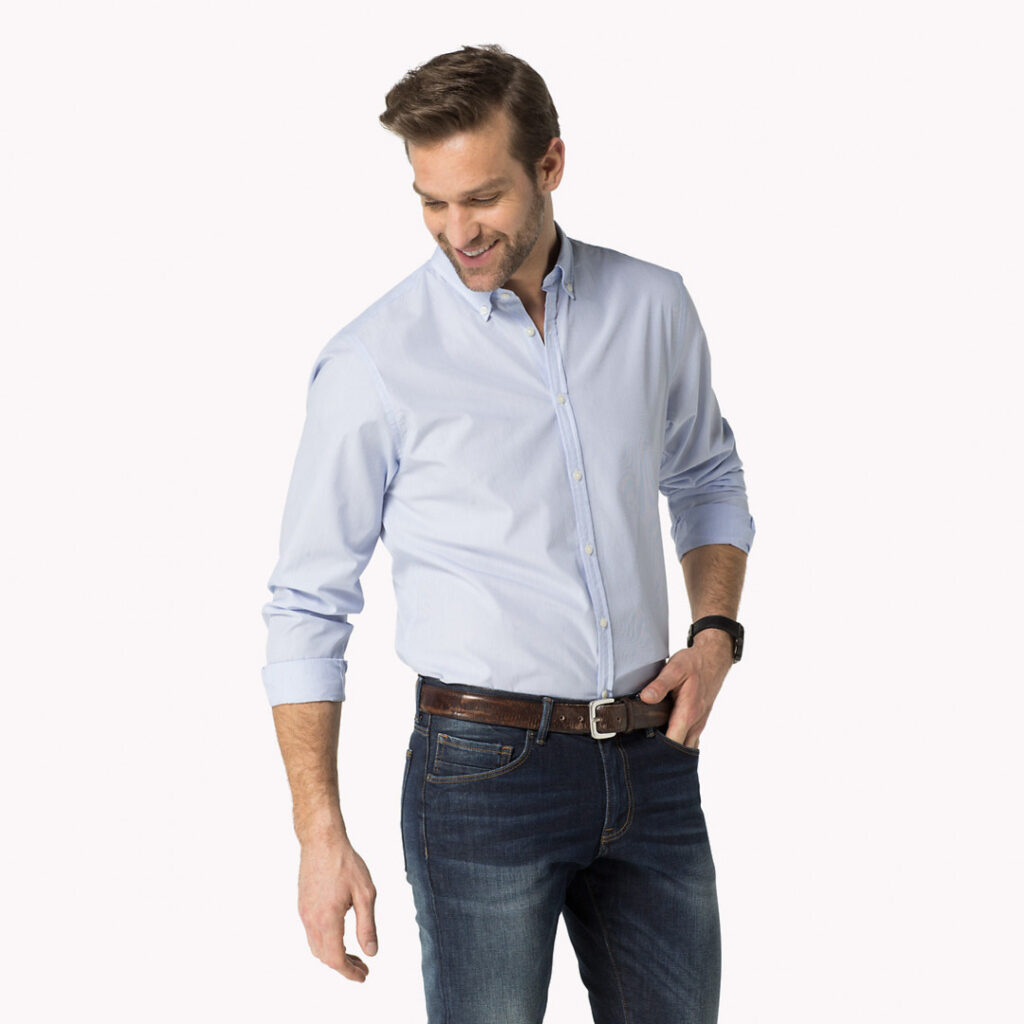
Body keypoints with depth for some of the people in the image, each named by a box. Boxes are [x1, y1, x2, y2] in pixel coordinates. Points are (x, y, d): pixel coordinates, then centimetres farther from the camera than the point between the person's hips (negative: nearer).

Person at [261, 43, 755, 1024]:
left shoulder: (653, 307, 3)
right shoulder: (373, 364, -8)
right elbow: (307, 608, -3)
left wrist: (714, 634, 2)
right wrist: (321, 835, -8)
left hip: (651, 759, 4)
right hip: (485, 768, -4)